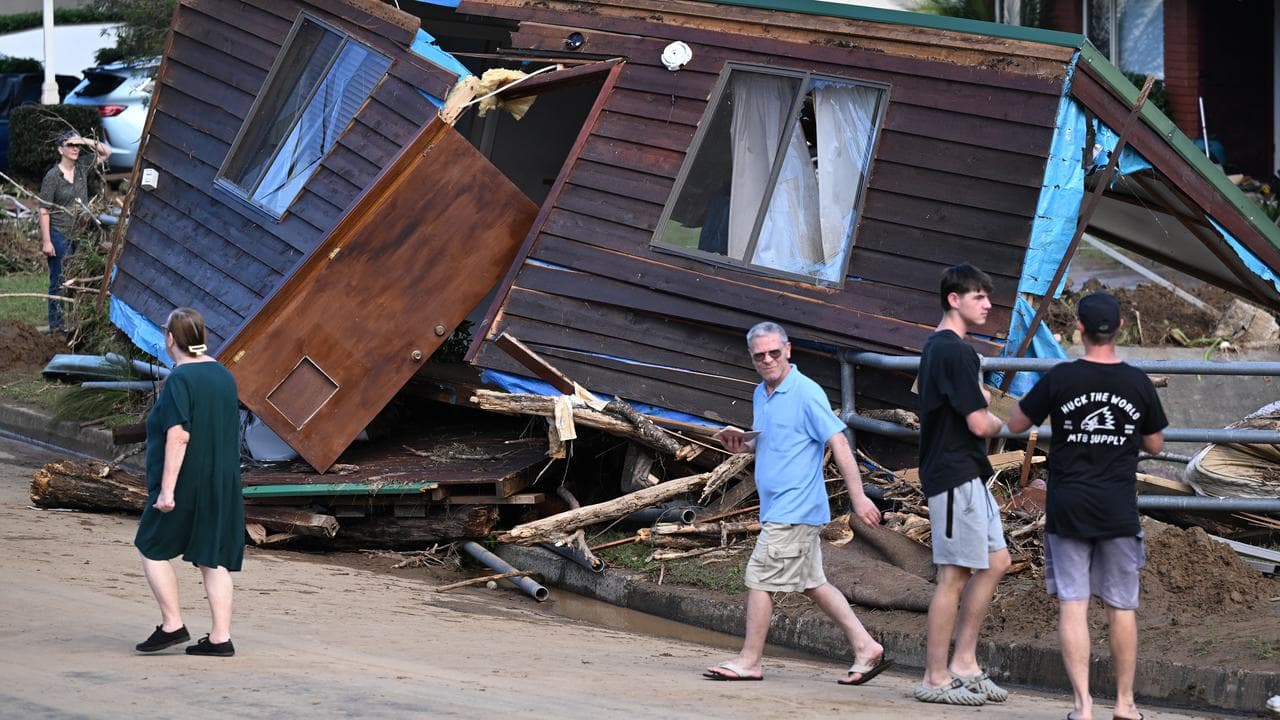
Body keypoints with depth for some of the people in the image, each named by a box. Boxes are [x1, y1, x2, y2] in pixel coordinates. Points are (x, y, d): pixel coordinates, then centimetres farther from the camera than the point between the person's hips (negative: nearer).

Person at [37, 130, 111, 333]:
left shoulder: (82, 167, 4)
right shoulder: (52, 176, -11)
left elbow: (106, 152, 14)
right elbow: (44, 211, -11)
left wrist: (88, 142, -5)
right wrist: (46, 241, -15)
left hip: (81, 234, 5)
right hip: (59, 234, -5)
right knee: (59, 282, -1)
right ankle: (56, 325, 5)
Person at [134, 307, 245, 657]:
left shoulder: (179, 380, -16)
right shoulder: (223, 376, 8)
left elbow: (178, 435, -22)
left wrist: (167, 489, -23)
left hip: (185, 483, -7)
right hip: (222, 483, 7)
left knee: (152, 547, 9)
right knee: (213, 558, 7)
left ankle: (172, 624, 4)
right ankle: (221, 637, 4)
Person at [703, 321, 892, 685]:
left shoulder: (806, 393, -13)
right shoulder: (761, 395, 15)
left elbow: (838, 443, -16)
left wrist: (858, 497, -20)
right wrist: (743, 444, 7)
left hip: (793, 510, -9)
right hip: (777, 508, 9)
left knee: (759, 577, -6)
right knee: (813, 583, 10)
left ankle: (750, 660, 2)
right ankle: (866, 648, 13)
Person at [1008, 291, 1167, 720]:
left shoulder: (1060, 379, -7)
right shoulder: (1138, 383, -2)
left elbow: (1016, 425, 5)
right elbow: (1155, 445, 10)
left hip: (1068, 508, -1)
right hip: (1119, 510, 1)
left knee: (1072, 604, 0)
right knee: (1121, 606, 10)